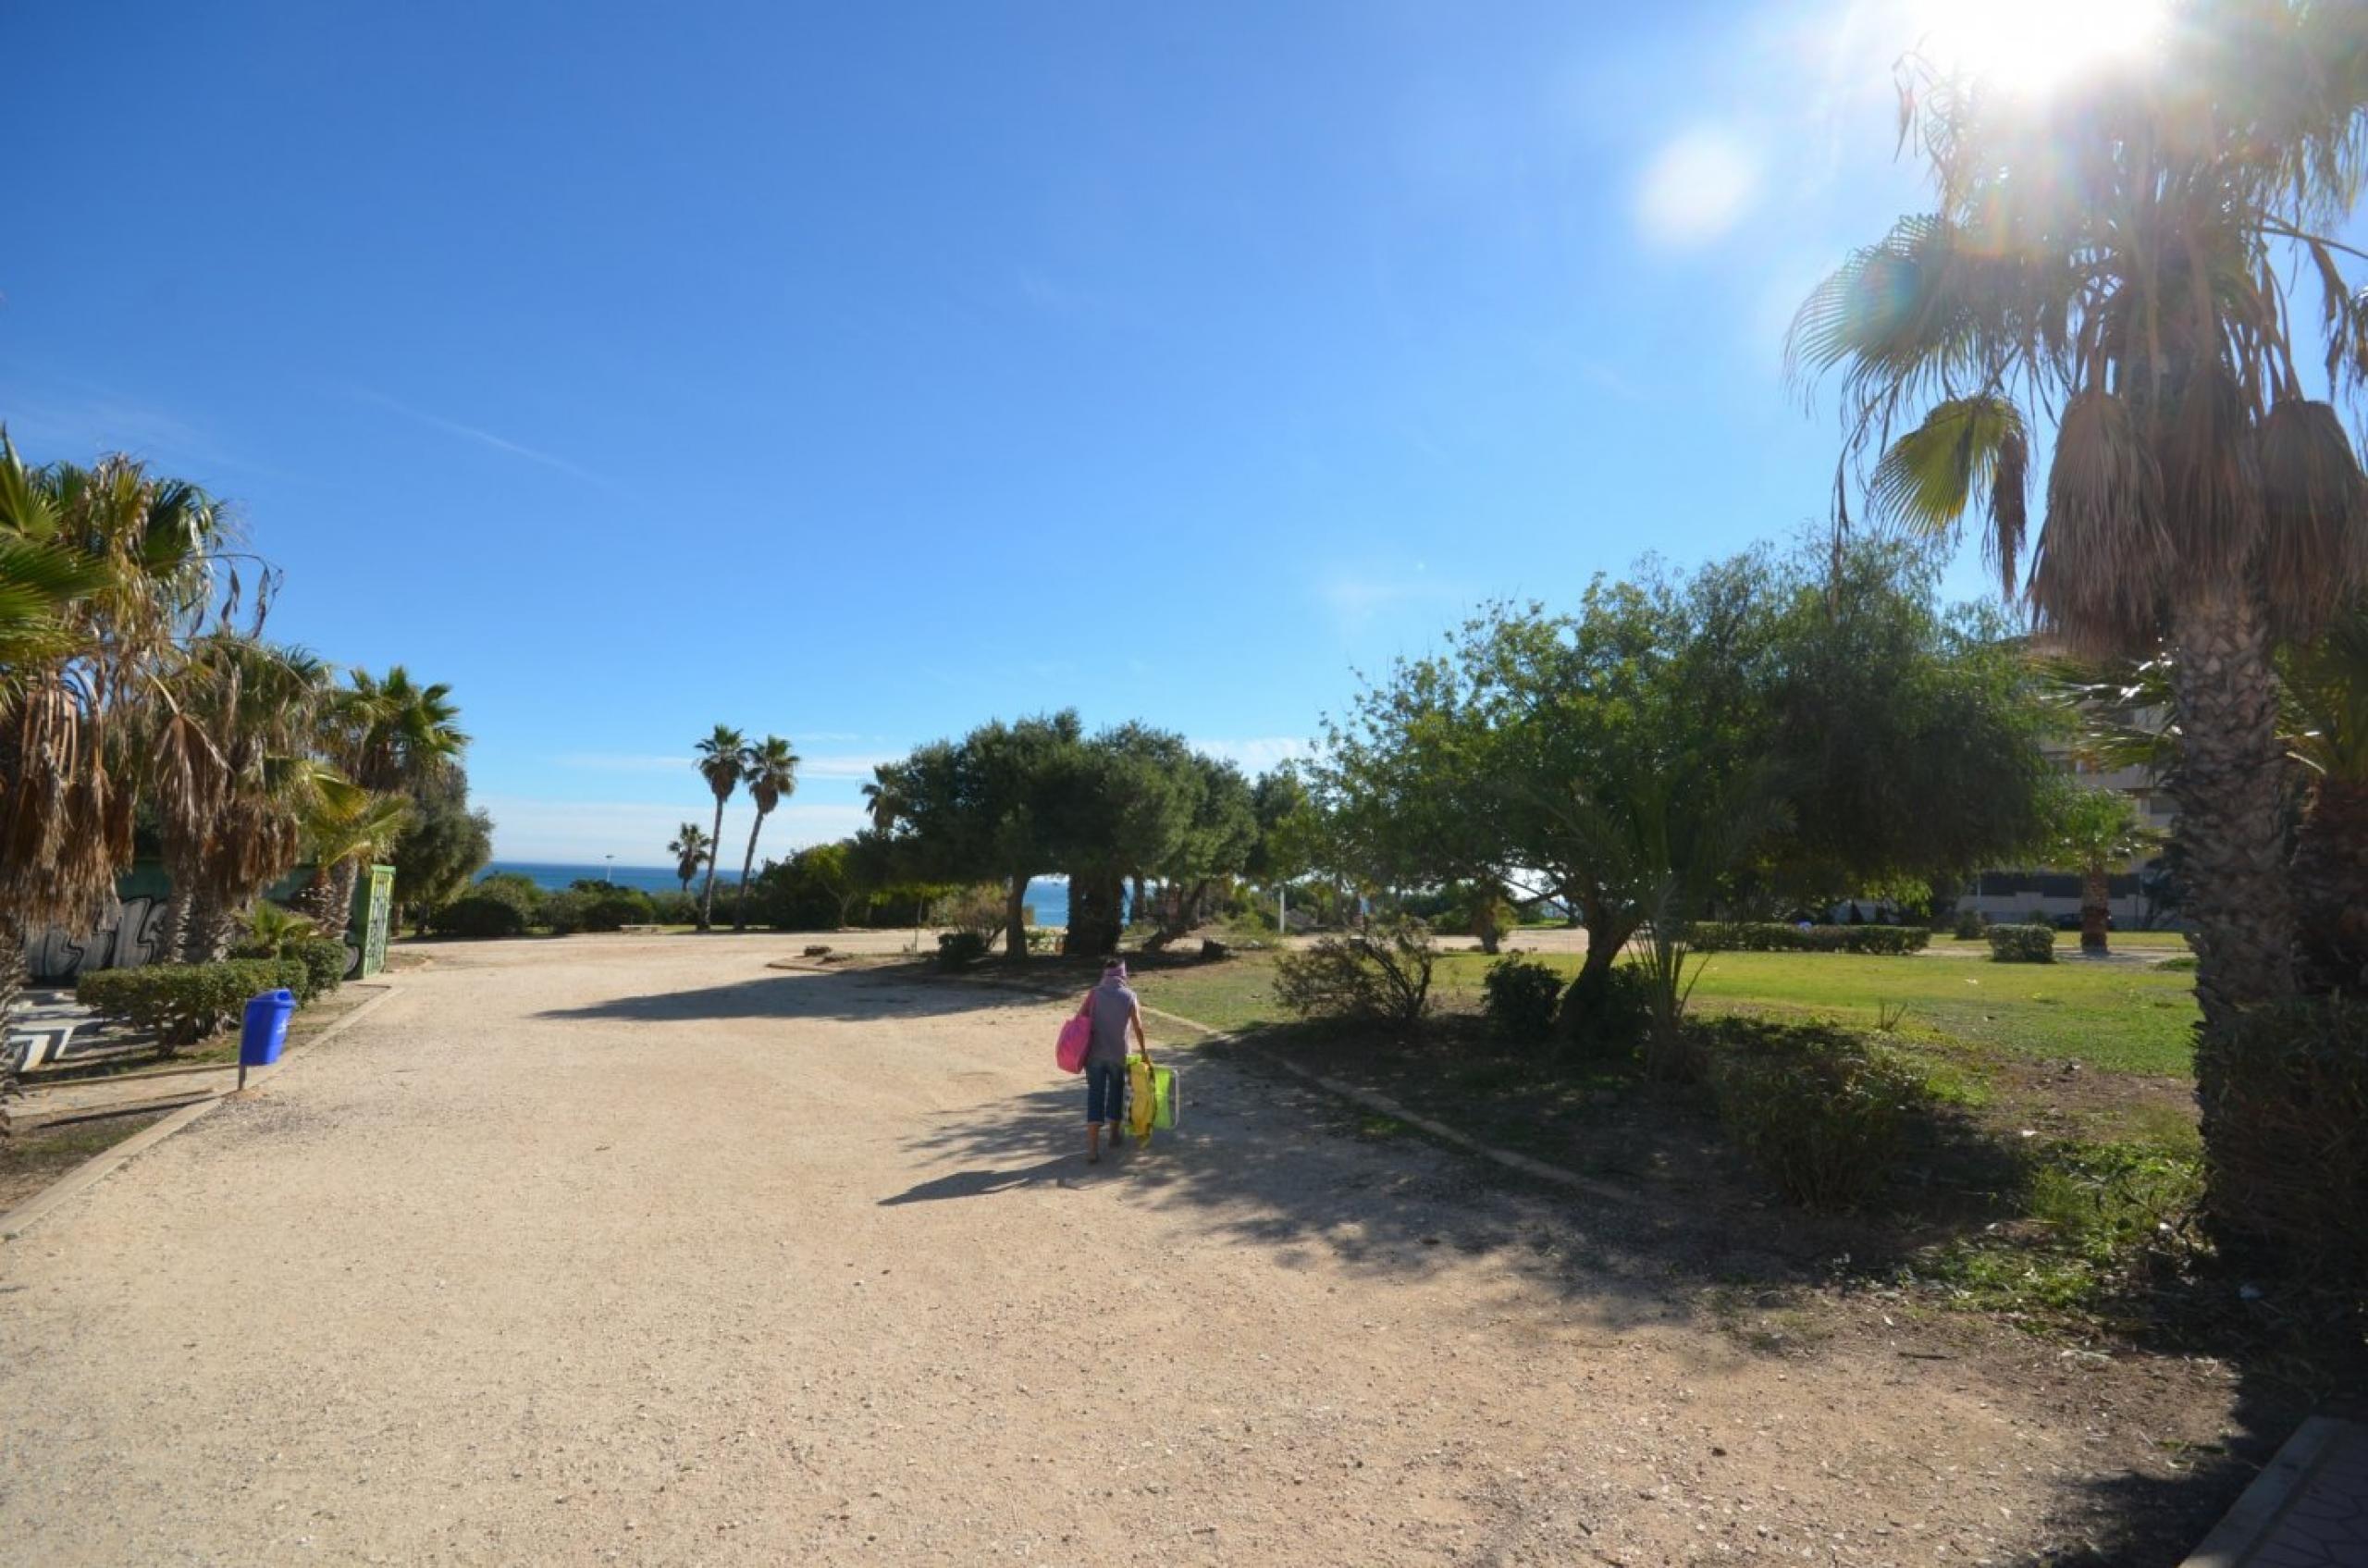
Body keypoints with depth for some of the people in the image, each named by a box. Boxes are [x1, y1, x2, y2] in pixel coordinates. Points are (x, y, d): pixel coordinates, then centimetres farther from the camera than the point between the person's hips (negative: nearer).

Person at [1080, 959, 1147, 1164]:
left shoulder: (1095, 993, 0)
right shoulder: (1129, 996, 1)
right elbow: (1138, 1028, 4)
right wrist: (1144, 1051, 17)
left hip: (1095, 1054, 0)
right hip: (1118, 1054, 0)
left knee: (1095, 1098, -1)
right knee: (1116, 1093, 20)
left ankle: (1093, 1149, -10)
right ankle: (1114, 1136, 36)